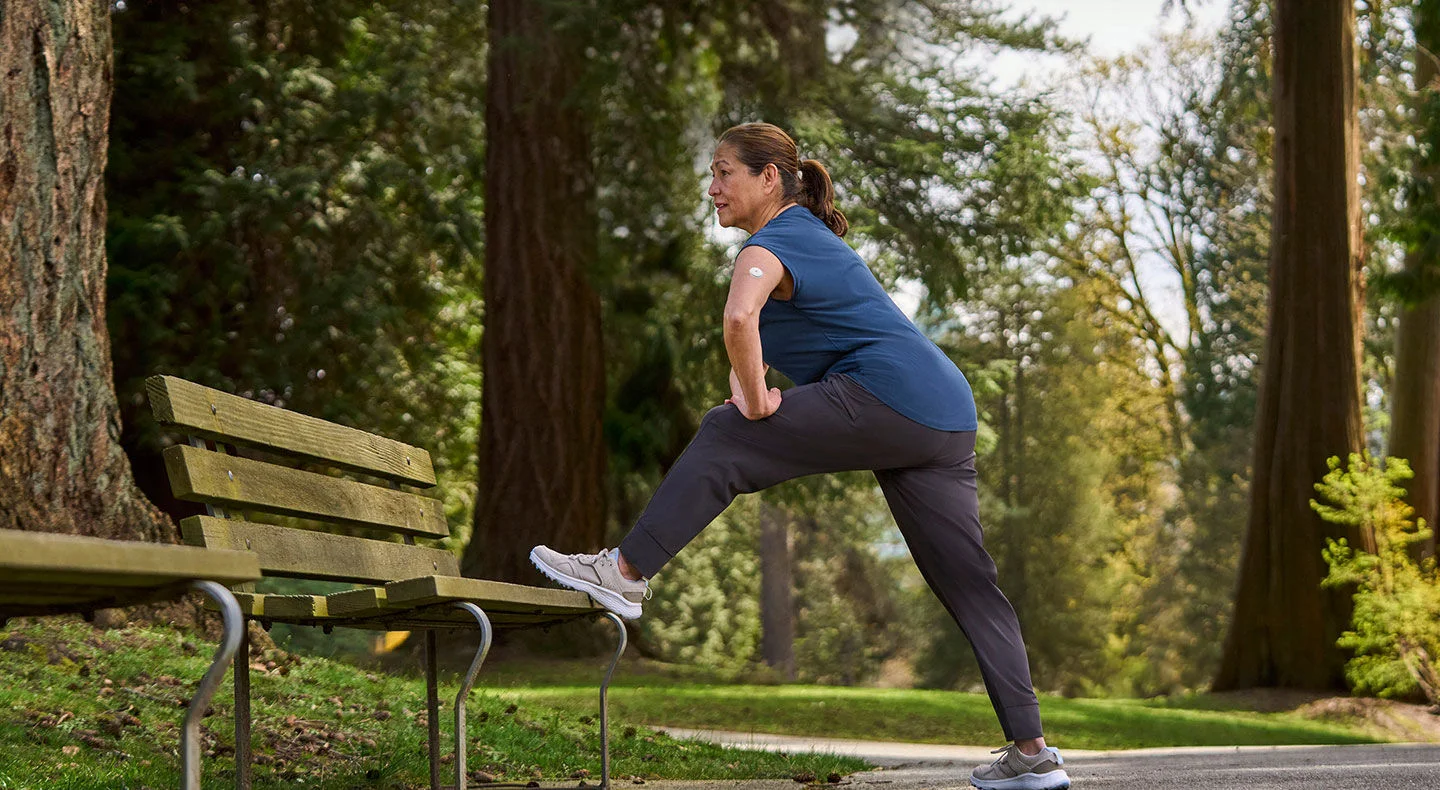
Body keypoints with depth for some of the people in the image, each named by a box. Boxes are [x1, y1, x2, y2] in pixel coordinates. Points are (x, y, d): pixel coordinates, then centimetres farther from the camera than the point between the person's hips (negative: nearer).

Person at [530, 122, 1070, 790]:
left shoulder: (768, 245, -3)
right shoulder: (810, 235, 27)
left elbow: (739, 319, -25)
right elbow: (754, 335, 37)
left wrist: (755, 405, -12)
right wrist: (748, 391, 21)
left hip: (886, 400, -10)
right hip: (946, 416, 10)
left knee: (723, 439, -2)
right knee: (968, 584, 8)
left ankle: (625, 573, -1)